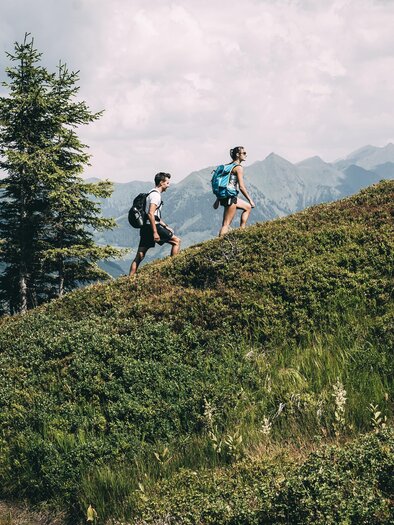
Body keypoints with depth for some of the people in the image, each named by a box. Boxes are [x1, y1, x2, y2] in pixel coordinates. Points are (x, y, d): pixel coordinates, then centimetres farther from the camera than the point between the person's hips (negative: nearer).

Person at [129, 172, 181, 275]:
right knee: (176, 241, 3)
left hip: (145, 228, 10)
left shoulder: (152, 194, 22)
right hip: (153, 227, -10)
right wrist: (155, 232, -24)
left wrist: (166, 227, 28)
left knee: (139, 257, 5)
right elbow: (150, 214, -22)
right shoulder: (156, 195, -11)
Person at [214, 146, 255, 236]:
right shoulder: (238, 167, -11)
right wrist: (250, 200, -9)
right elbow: (241, 187, -16)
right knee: (226, 224, -7)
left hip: (223, 196, 9)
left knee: (248, 207, 25)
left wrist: (218, 200, 20)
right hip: (230, 197, -9)